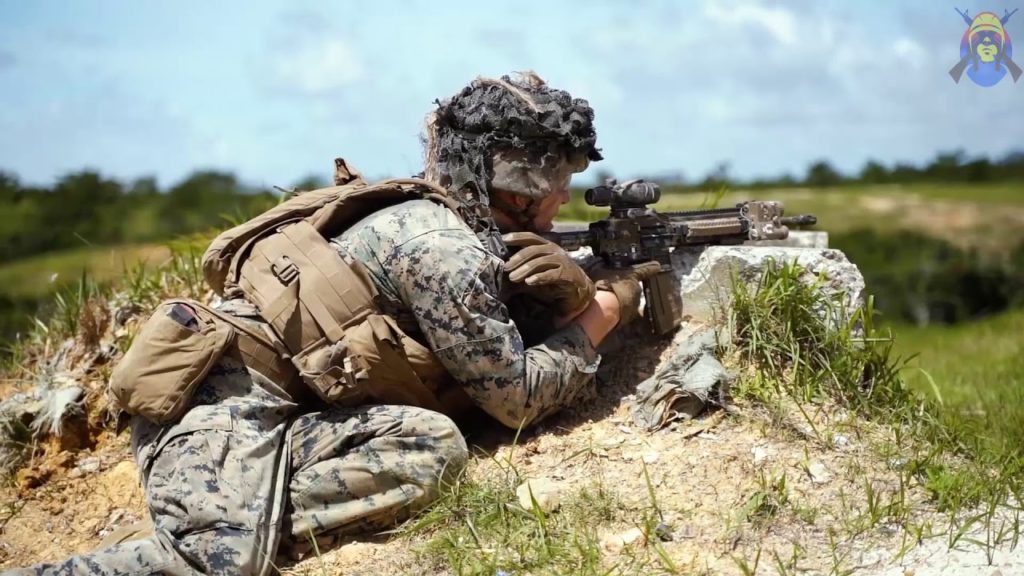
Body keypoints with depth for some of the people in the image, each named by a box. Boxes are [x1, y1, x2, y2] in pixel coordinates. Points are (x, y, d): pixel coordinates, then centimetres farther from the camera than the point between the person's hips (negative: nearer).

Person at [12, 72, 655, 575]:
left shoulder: (475, 228, 15)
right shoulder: (445, 250, -15)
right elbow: (517, 396, -10)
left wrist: (576, 291, -1)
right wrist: (605, 312, 3)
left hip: (286, 406, 9)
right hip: (229, 399, -9)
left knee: (433, 444, -12)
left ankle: (244, 522, -12)